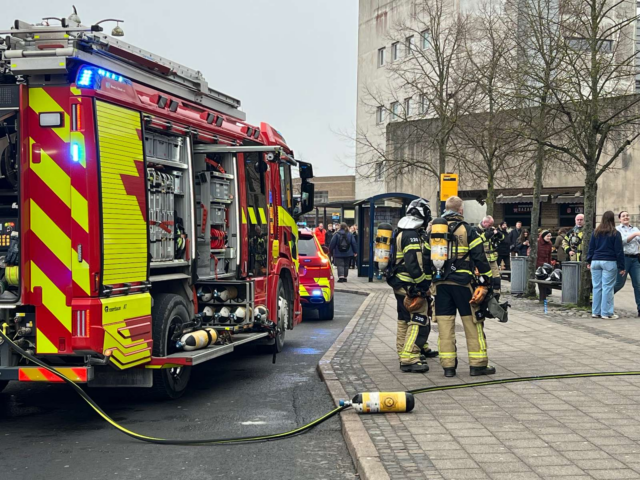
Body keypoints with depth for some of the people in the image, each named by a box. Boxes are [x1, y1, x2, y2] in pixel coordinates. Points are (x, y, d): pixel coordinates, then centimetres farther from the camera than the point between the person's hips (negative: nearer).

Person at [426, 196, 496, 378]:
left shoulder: (433, 230, 10)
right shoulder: (467, 230, -3)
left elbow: (426, 258, 12)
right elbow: (480, 258, -7)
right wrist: (484, 283, -3)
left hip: (440, 283, 4)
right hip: (462, 282, -4)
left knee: (444, 323, 6)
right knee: (472, 323, 5)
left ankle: (448, 365, 6)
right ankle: (478, 364, 7)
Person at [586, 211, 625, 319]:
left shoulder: (595, 232, 8)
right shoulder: (615, 233, -5)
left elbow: (591, 248, 11)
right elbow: (619, 251, -4)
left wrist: (589, 261, 18)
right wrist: (621, 267, -1)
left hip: (595, 261, 4)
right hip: (609, 262, -4)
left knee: (597, 287, 8)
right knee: (607, 287, -2)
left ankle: (596, 312, 13)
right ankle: (606, 312, -2)